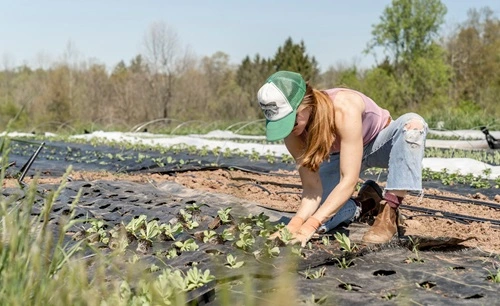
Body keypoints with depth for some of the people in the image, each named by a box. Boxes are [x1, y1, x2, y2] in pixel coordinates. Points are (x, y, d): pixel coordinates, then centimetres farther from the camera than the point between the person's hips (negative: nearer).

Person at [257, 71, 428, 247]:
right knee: (311, 216, -16)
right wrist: (296, 222, -42)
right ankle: (366, 203, 11)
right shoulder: (293, 132, -25)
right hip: (341, 155, 4)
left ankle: (388, 214, -29)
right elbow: (312, 187, -22)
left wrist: (310, 226, -48)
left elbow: (349, 181, -42)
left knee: (413, 123, -38)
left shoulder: (344, 109, -41)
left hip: (379, 144, -3)